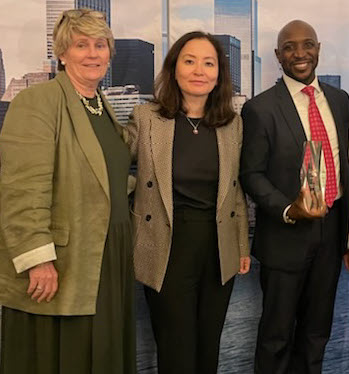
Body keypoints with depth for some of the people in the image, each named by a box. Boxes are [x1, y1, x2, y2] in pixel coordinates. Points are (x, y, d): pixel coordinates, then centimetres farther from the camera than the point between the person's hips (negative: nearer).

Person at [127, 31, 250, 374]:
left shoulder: (233, 123, 4)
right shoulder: (145, 118, -7)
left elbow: (236, 189, 10)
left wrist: (243, 246, 11)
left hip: (219, 248, 3)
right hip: (168, 249, -3)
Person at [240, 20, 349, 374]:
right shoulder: (260, 108, -9)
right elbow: (252, 174, -8)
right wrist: (289, 210, -23)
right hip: (286, 234, -5)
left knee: (317, 329, 18)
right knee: (278, 332, 10)